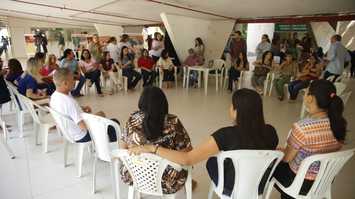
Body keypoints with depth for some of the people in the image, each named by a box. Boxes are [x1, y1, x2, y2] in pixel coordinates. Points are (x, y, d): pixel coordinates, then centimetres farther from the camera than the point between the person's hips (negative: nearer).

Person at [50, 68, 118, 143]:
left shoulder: (54, 96, -5)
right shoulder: (69, 102, -34)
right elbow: (84, 126, -33)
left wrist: (81, 108, 0)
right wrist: (97, 116, -16)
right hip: (82, 137, -9)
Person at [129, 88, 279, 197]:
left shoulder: (228, 135, -34)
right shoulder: (270, 132, -19)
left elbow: (186, 159, -37)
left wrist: (151, 148, -30)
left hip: (232, 189, -4)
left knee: (212, 161, 26)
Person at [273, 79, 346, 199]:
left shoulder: (301, 128, -33)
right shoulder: (340, 124, -12)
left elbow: (286, 158, -17)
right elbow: (318, 150, 3)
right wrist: (287, 150, 11)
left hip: (301, 183, -5)